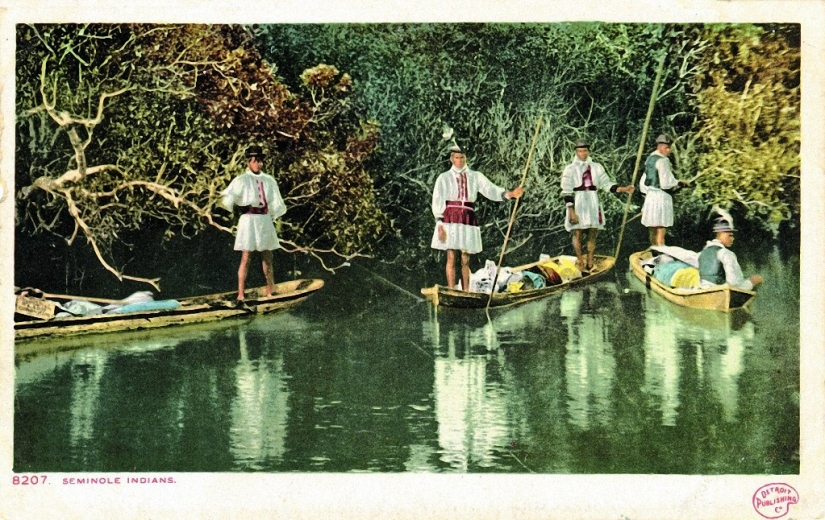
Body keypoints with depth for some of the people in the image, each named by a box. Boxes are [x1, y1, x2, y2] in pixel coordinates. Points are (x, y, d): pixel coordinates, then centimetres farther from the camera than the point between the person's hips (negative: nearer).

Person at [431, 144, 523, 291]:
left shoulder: (475, 176, 14)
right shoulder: (444, 178, 8)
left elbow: (491, 190, 3)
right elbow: (437, 202, 4)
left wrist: (510, 194, -15)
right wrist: (440, 225, -6)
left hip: (468, 219, 2)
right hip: (450, 219, -2)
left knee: (465, 260, 3)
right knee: (451, 258, -5)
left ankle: (466, 293, 6)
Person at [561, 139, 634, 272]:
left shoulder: (596, 167, 11)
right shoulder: (570, 169, -1)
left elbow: (607, 184, 11)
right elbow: (566, 192, -6)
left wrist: (623, 189, -3)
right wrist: (571, 211, -14)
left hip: (593, 205, 3)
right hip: (577, 204, -3)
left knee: (592, 234, 3)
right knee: (578, 234, -2)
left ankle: (590, 263, 10)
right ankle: (580, 261, 11)